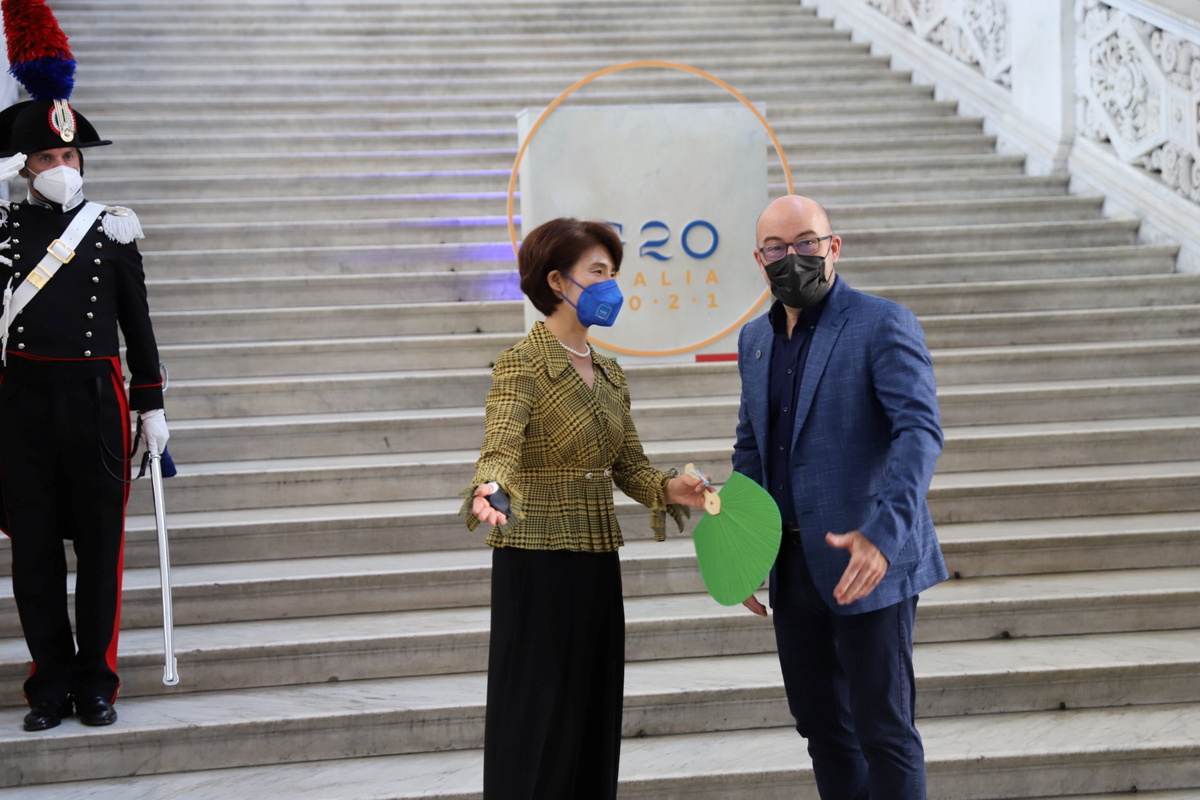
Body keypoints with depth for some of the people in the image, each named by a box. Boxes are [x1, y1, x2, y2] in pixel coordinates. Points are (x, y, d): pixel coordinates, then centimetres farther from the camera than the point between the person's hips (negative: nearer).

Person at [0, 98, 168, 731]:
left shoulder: (114, 231, 6)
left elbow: (137, 324, 9)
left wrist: (151, 408, 8)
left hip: (96, 399, 0)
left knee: (100, 544, 4)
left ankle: (95, 684, 14)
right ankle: (51, 684, 13)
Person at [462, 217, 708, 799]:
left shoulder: (608, 376, 13)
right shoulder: (522, 364, -10)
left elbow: (627, 465, 12)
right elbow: (500, 447, -23)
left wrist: (668, 488, -8)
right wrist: (490, 492, -44)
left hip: (597, 562, 7)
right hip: (538, 561, -7)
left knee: (594, 717, 9)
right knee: (539, 719, -4)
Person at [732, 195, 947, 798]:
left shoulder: (883, 326, -10)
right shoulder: (755, 339, 12)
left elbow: (920, 431, -21)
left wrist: (883, 535, -34)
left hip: (865, 566, -7)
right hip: (792, 566, 7)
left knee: (883, 729, -2)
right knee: (820, 724, 15)